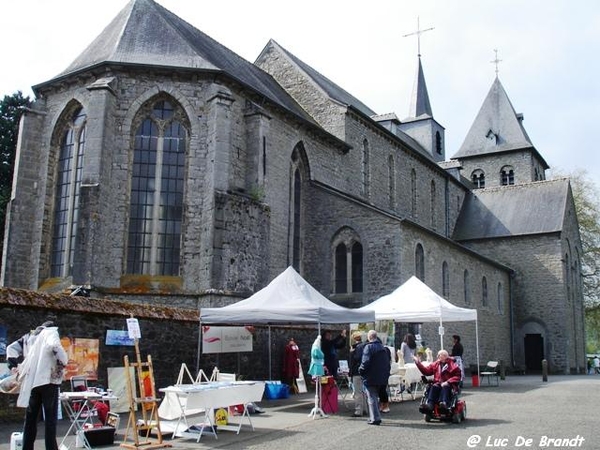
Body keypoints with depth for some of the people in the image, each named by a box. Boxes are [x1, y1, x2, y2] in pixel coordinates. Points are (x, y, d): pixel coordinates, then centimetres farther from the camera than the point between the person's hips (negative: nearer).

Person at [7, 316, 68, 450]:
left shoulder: (29, 336, 18)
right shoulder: (51, 332, -2)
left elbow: (11, 348, 20)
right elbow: (54, 345, -23)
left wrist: (14, 365, 17)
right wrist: (63, 362, -12)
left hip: (31, 382, 6)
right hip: (48, 380, -6)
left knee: (30, 418, 12)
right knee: (50, 418, -1)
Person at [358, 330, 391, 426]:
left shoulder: (369, 347, -15)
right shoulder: (383, 347, 11)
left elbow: (365, 362, -22)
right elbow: (388, 362, 15)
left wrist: (361, 370, -7)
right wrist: (386, 373, 18)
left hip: (370, 378, -8)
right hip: (381, 377, 8)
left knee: (371, 398, -1)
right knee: (375, 397, 19)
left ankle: (375, 418, -3)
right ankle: (376, 417, 23)